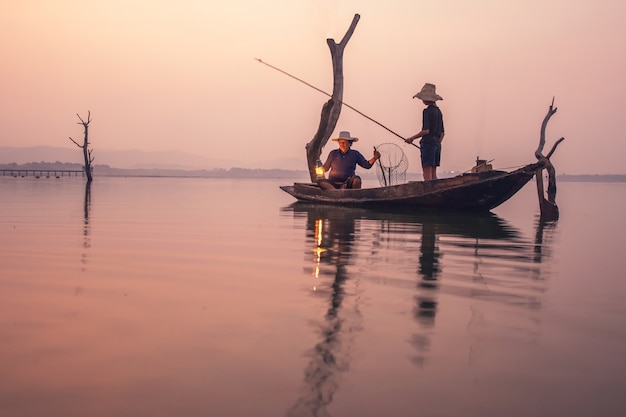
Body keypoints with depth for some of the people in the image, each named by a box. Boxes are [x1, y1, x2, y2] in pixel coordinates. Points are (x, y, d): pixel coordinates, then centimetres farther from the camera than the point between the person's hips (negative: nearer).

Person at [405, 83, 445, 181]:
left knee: (427, 174, -8)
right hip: (437, 144, 8)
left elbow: (426, 131, -17)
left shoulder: (427, 111, -10)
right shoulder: (439, 111, 14)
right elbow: (442, 133, 17)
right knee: (433, 174, 10)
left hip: (428, 143, -8)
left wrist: (412, 138, -7)